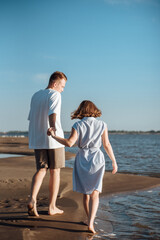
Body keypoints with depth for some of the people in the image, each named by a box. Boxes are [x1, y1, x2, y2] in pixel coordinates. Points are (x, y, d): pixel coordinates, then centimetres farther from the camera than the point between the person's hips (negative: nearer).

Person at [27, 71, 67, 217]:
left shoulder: (35, 96, 15)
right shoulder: (55, 95, -7)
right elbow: (52, 113, -28)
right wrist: (52, 127, -45)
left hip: (37, 140, 6)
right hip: (54, 139, -6)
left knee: (41, 170, 7)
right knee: (55, 171, 7)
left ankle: (32, 199, -17)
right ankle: (52, 206, 12)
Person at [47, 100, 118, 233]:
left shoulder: (78, 125, -4)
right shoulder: (102, 125, -1)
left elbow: (69, 143, -16)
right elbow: (107, 145, 0)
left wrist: (54, 136, -5)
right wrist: (114, 161, 9)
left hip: (82, 160, 1)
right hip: (97, 160, -1)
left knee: (86, 193, 15)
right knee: (94, 193, -3)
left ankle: (90, 220, 26)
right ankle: (91, 223, -18)